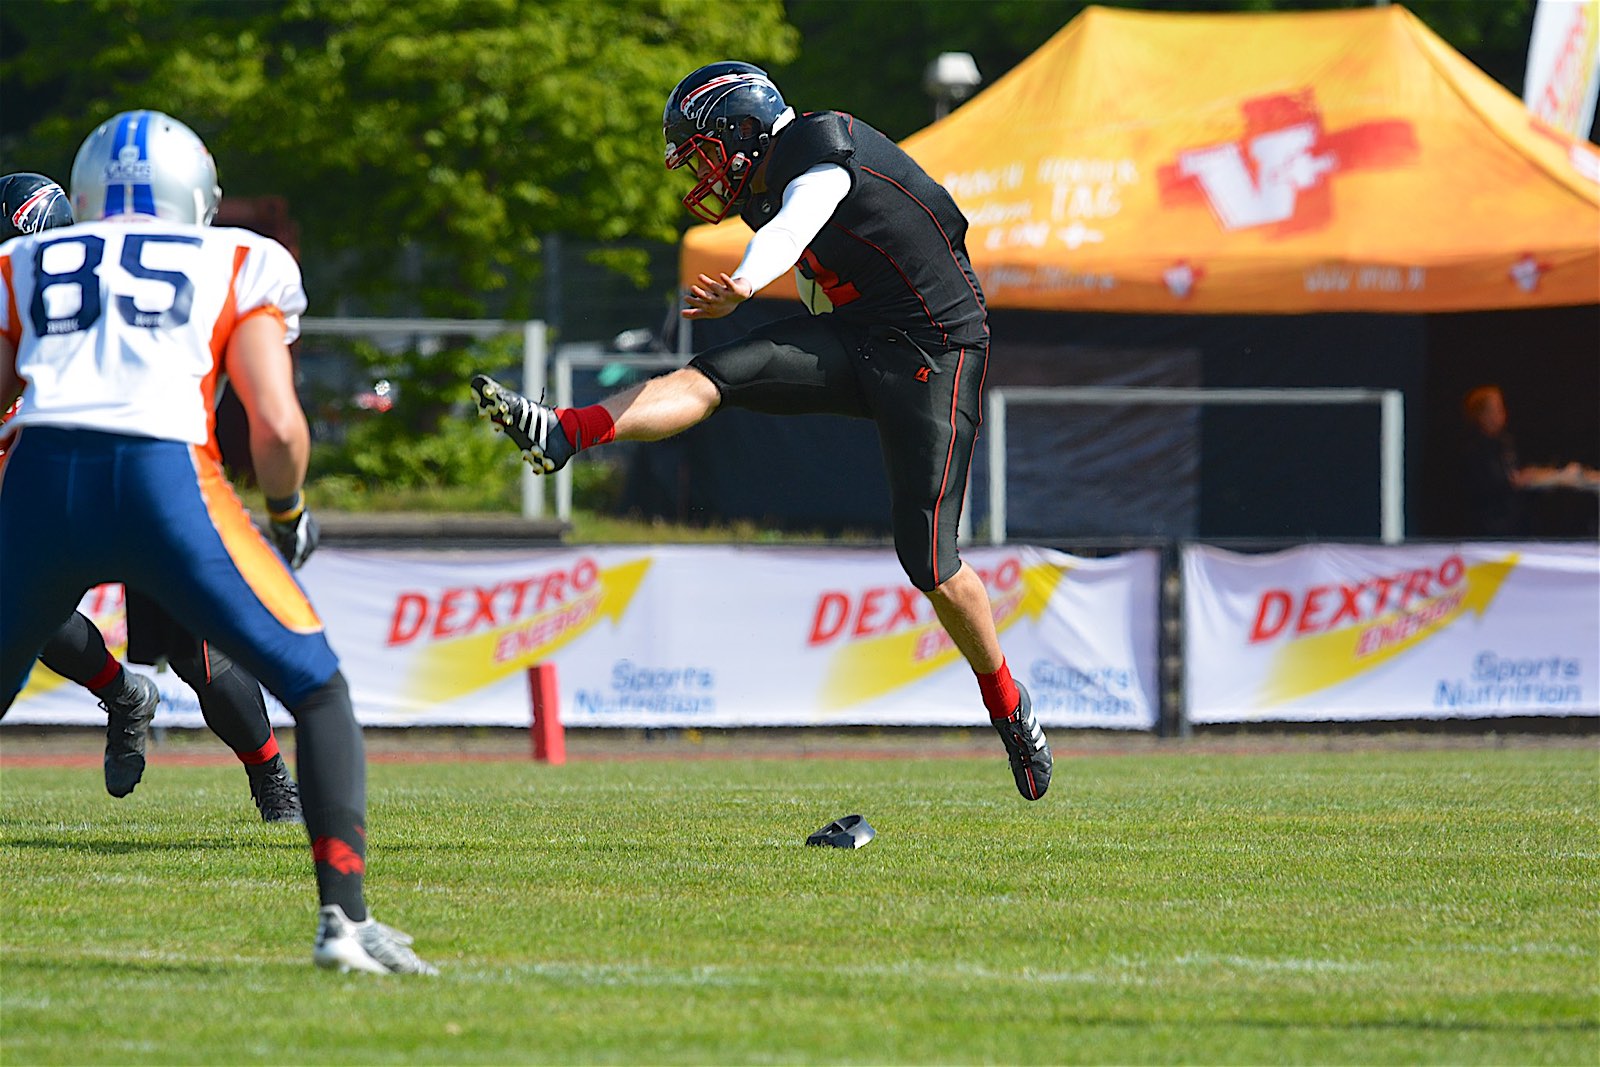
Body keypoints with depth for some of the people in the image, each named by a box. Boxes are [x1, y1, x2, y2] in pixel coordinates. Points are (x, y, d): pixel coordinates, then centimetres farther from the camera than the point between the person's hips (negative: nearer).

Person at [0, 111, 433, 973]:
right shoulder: (237, 267, 18)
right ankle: (344, 916, -3)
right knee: (319, 696, 11)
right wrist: (288, 516, 25)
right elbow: (277, 426, 6)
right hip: (166, 482, -2)